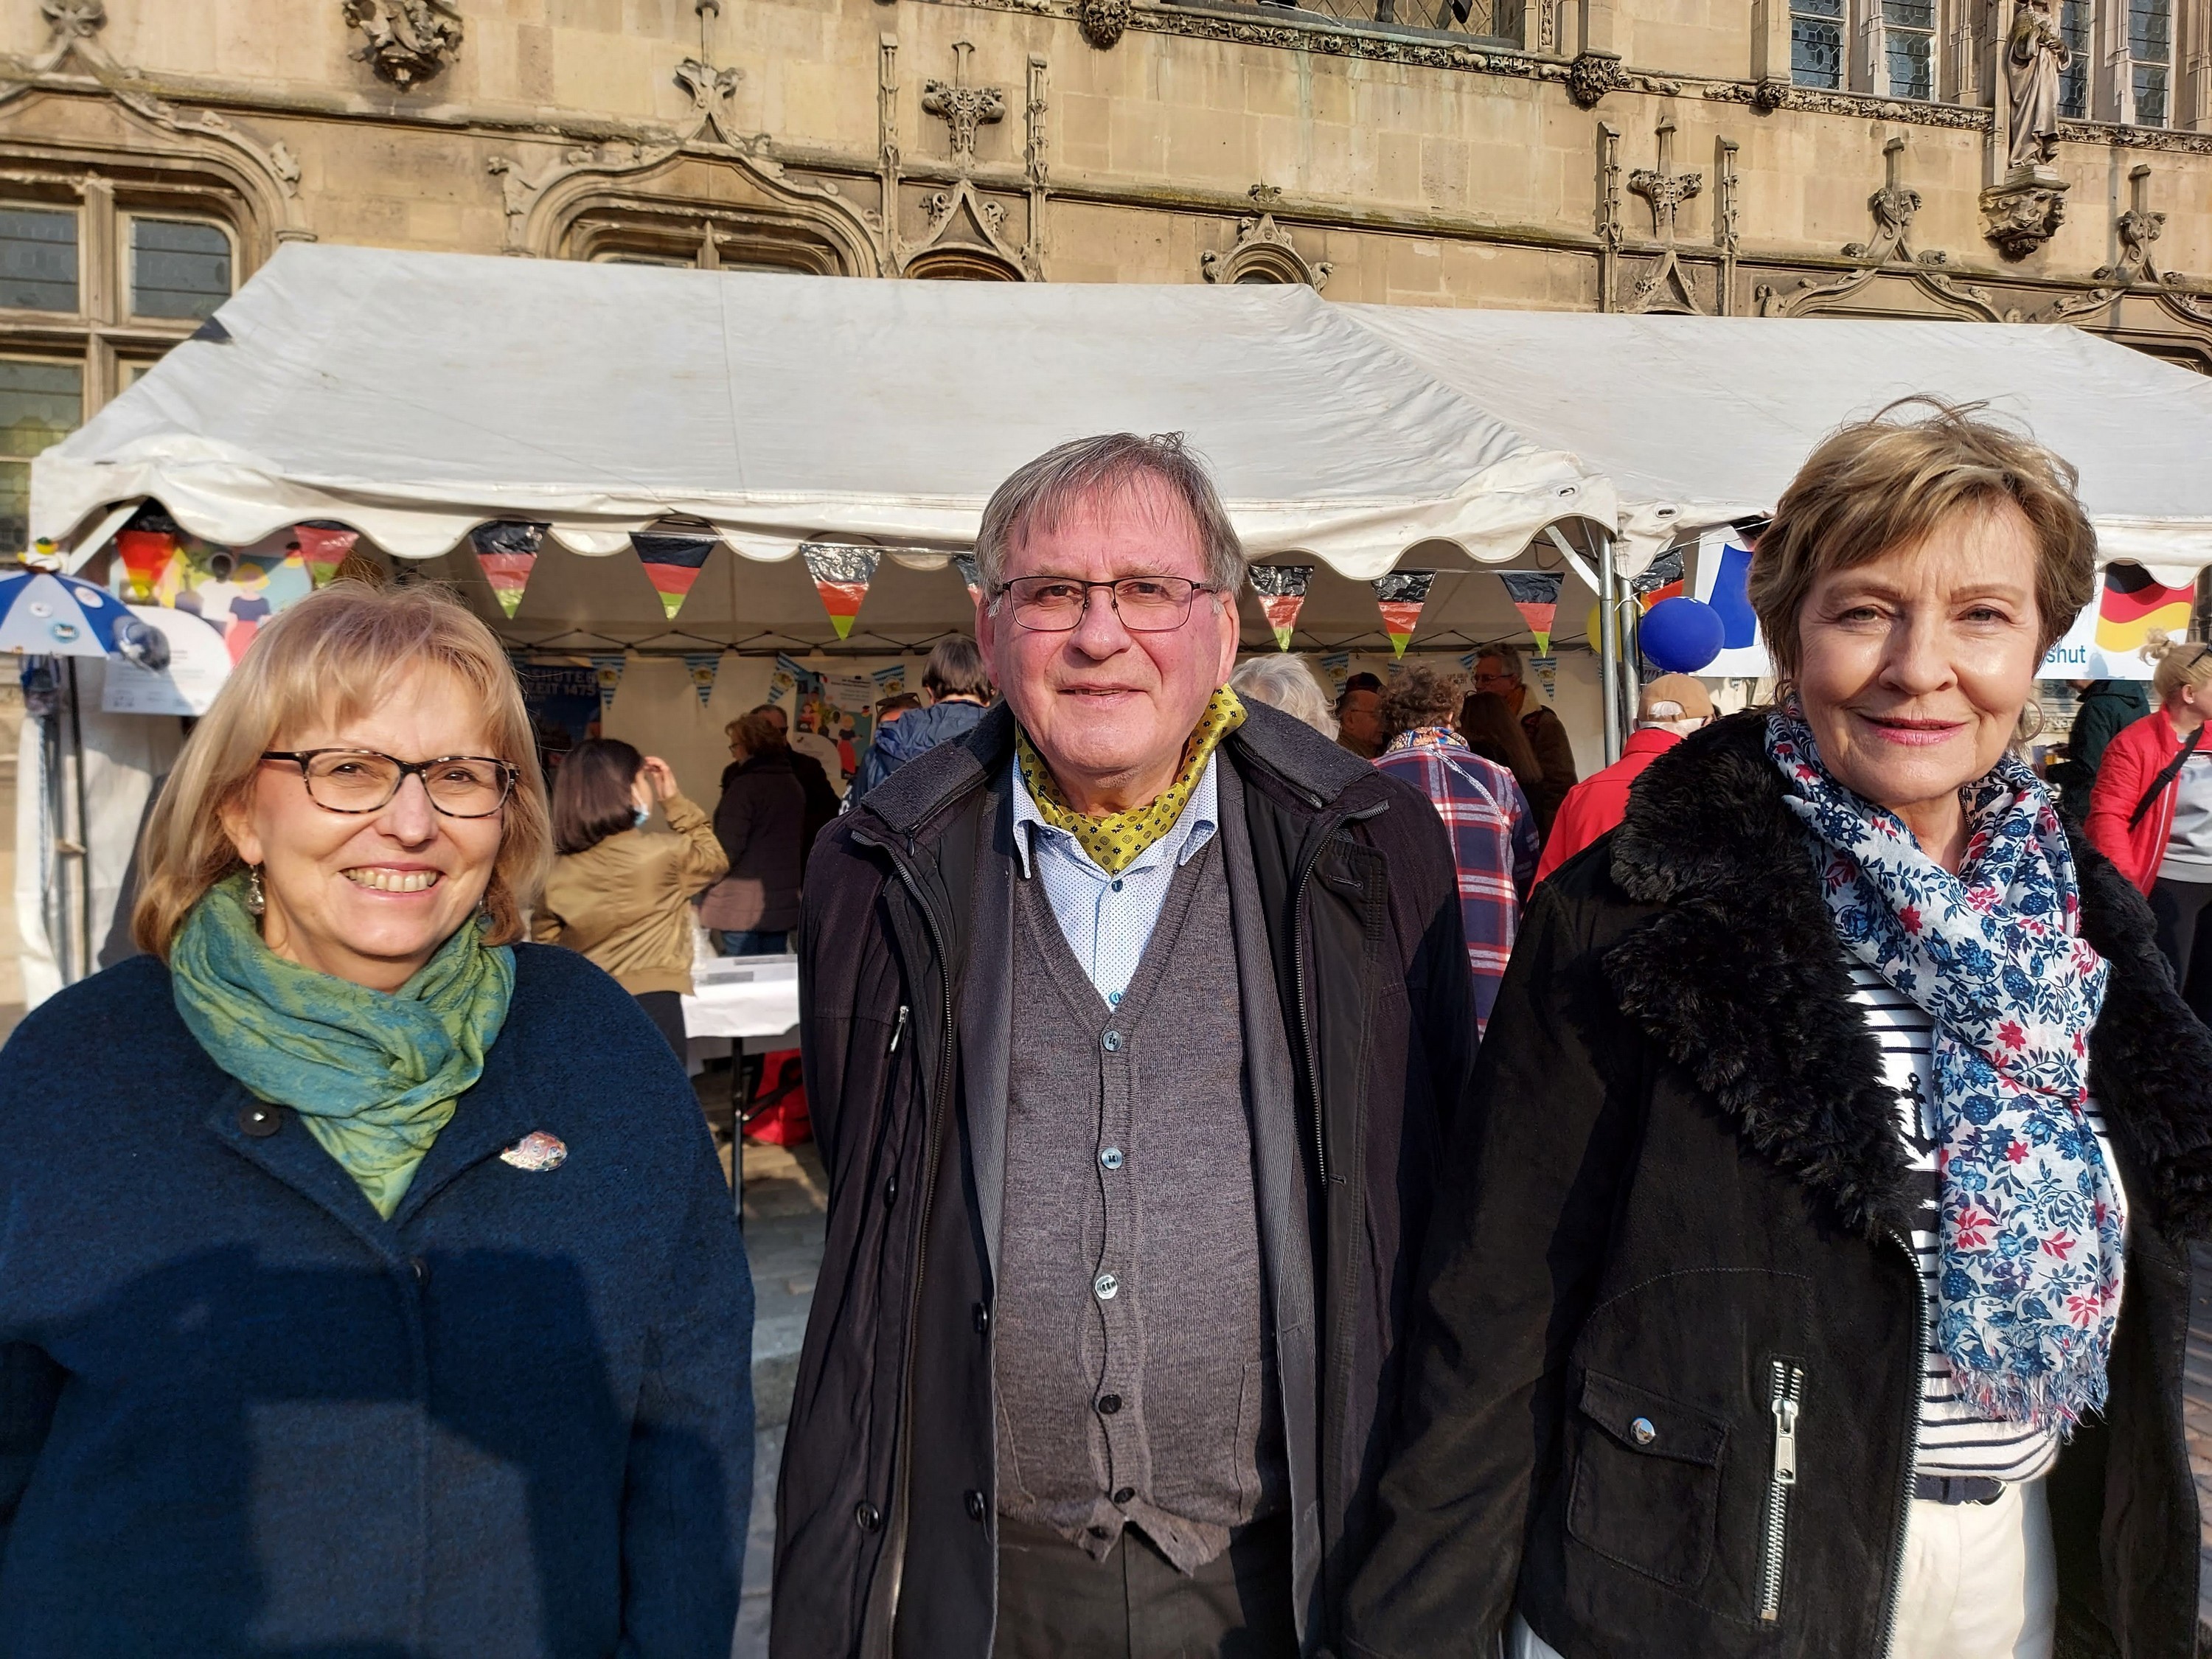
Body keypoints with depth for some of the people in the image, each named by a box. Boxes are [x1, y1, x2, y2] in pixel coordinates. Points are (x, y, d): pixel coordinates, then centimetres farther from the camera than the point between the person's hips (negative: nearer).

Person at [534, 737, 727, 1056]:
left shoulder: (556, 873, 2)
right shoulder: (664, 854, -8)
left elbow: (546, 947, 10)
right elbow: (715, 859, 15)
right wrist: (674, 800, 14)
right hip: (651, 1007, -4)